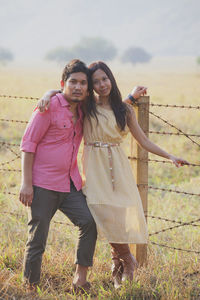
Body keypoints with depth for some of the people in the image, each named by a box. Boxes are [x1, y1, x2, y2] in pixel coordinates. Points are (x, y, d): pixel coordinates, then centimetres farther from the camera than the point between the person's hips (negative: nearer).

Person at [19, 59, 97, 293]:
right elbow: (28, 144, -9)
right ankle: (30, 287, 12)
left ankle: (80, 277, -2)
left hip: (70, 184, 6)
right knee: (37, 239, -1)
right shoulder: (50, 107, -9)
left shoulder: (83, 111, 10)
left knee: (89, 222, -12)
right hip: (43, 185, -6)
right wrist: (26, 183, -14)